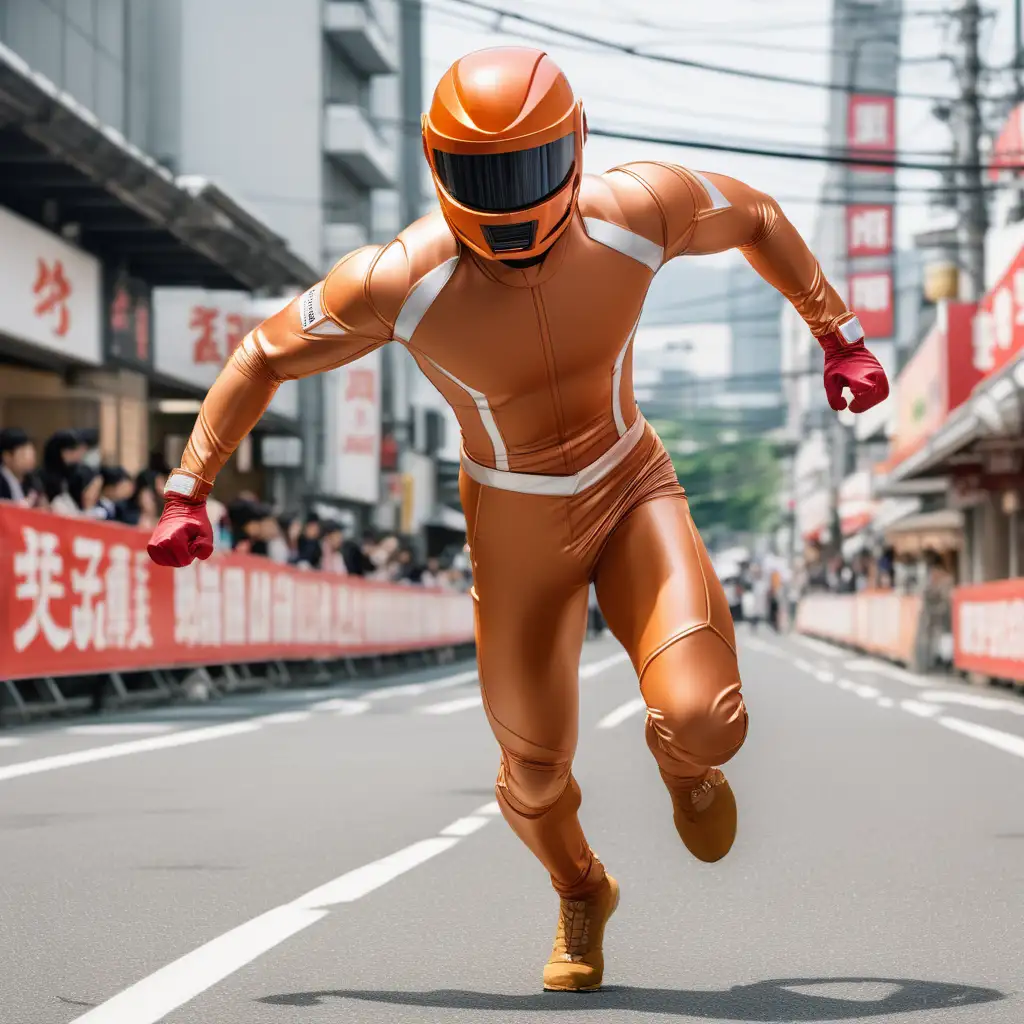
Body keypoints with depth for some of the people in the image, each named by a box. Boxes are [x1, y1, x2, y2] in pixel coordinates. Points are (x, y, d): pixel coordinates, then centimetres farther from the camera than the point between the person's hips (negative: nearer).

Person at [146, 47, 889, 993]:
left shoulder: (638, 210, -25)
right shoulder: (397, 283, -28)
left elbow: (754, 215, -2)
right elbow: (266, 355, -11)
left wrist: (840, 334, 4)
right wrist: (188, 490, -11)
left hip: (632, 492, 0)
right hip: (515, 529, 0)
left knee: (702, 721, -22)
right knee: (536, 774, 11)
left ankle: (685, 761, 20)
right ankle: (580, 895, 49)